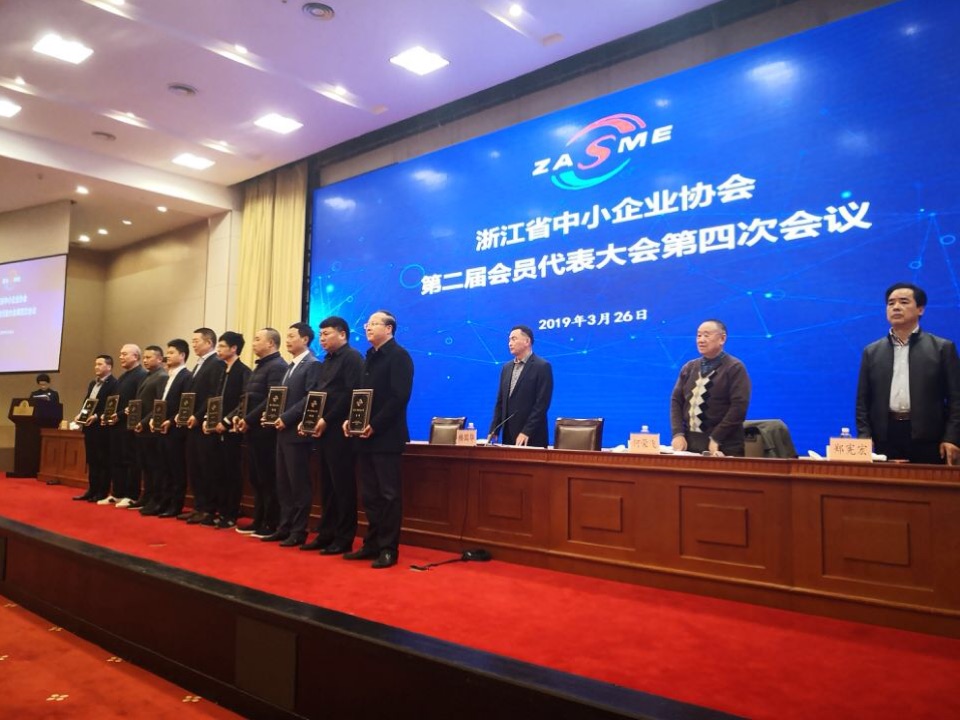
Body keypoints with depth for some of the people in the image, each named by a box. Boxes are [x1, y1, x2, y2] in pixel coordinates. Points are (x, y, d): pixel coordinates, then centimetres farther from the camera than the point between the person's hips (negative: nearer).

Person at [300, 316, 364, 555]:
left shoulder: (352, 357, -7)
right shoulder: (327, 360, 20)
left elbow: (350, 394, -17)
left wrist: (326, 420, -17)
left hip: (339, 431, -9)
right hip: (324, 430, 9)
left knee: (342, 485, -3)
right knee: (327, 486, 12)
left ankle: (344, 539, 4)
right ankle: (326, 534, 19)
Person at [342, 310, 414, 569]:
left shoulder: (398, 356, -8)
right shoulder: (369, 357, 19)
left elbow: (399, 397, -17)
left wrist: (374, 425, -20)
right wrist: (351, 419, 3)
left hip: (386, 436, -8)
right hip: (366, 436, 8)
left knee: (389, 494, -1)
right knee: (370, 494, 12)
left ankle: (389, 549, 6)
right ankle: (372, 543, 21)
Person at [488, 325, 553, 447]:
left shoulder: (542, 367, -7)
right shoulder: (507, 368, 13)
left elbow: (542, 404, -14)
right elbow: (500, 402, 13)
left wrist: (526, 432, -18)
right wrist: (494, 431, 4)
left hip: (531, 438, -6)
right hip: (508, 435, 6)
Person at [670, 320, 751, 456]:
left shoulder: (735, 368, -4)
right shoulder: (689, 368, 11)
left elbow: (739, 406, -13)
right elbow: (676, 400, 7)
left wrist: (716, 439, -16)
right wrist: (678, 434, -6)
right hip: (689, 442, 5)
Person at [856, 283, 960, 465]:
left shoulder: (942, 348, 6)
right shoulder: (872, 352, 12)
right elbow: (863, 401, 10)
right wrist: (865, 439, -2)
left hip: (928, 440, -1)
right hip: (885, 440, 2)